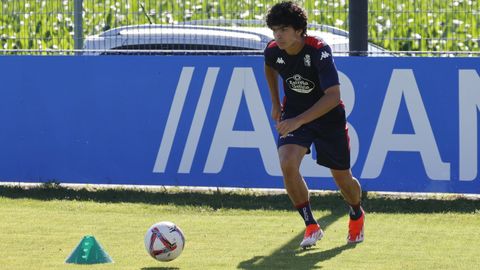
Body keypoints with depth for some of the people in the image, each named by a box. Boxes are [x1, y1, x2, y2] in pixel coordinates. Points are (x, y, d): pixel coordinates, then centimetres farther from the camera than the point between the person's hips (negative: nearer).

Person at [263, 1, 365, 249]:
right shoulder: (273, 51, -14)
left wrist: (298, 121, -44)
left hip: (328, 116, -3)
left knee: (342, 178, 9)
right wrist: (275, 104, 12)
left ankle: (357, 215, 45)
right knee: (287, 164, -24)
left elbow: (333, 97, -37)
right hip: (294, 113, 3)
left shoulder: (319, 51, -30)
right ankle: (311, 226, -10)